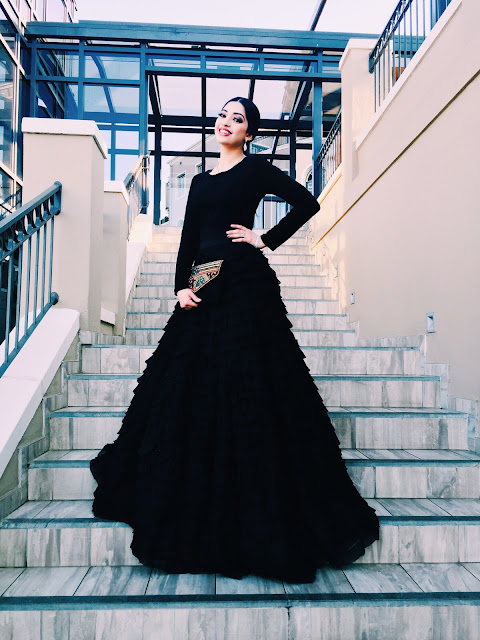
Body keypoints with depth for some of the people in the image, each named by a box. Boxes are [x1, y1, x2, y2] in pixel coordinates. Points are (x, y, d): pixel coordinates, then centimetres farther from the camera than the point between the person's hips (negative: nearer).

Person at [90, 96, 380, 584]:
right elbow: (188, 239, 15)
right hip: (205, 288, 7)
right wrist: (181, 287, 1)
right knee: (190, 386, 6)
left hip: (244, 280, -6)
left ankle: (257, 518, 6)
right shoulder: (200, 180, 22)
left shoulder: (255, 169, 6)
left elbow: (307, 203, -1)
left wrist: (265, 240, -4)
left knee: (245, 388, -7)